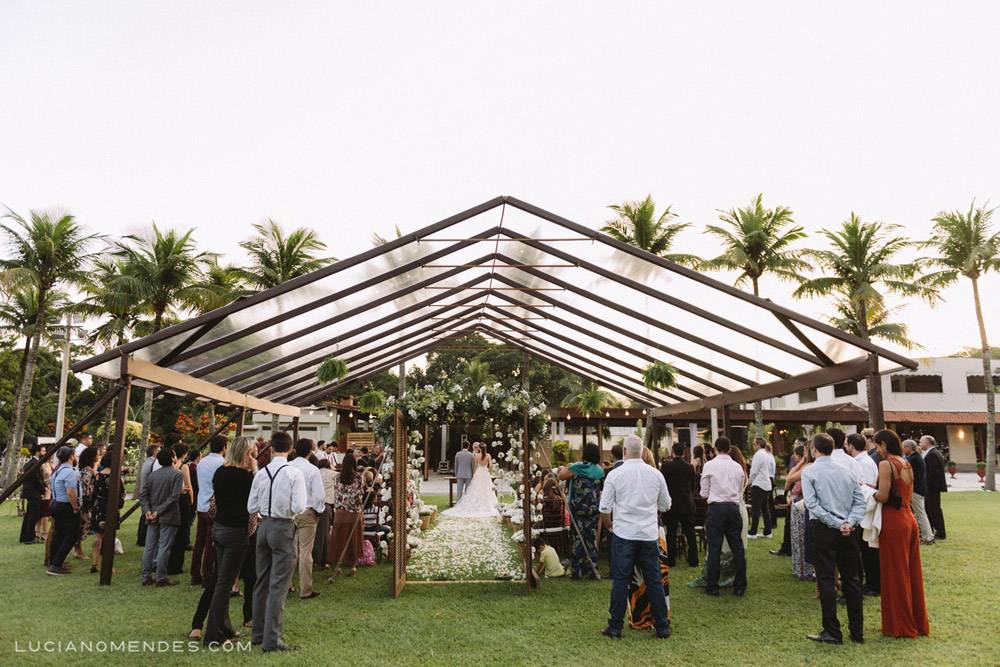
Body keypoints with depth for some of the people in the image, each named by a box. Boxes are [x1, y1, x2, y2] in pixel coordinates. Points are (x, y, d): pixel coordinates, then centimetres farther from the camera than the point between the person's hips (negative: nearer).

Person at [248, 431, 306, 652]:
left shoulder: (261, 473, 1)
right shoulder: (294, 473, -13)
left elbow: (251, 507, 4)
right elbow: (298, 507, -17)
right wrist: (306, 502, 4)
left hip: (263, 526, 5)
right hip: (284, 528, -5)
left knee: (261, 582, 17)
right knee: (278, 586, 0)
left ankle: (258, 633, 28)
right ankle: (272, 639, 2)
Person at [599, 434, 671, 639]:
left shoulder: (615, 474, -7)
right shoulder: (656, 474, 2)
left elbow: (604, 508, -5)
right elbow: (665, 505, 14)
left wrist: (609, 525, 13)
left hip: (623, 534, -2)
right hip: (649, 534, 3)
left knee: (620, 581, 4)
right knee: (654, 581, 10)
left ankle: (615, 627, 9)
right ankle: (662, 627, 18)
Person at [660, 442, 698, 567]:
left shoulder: (666, 466, -12)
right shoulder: (690, 467, -4)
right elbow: (692, 485, 8)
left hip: (671, 504, -2)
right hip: (687, 505, 2)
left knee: (671, 533, 6)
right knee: (690, 533, 10)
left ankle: (671, 560, 10)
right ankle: (693, 560, 14)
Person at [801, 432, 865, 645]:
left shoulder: (809, 472, -6)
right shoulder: (845, 471, 9)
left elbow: (812, 504, -16)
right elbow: (860, 500, 3)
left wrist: (838, 524, -13)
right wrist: (850, 522, -7)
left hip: (824, 528, -5)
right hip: (848, 531, 5)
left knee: (826, 580, 2)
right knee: (851, 579, 12)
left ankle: (832, 633, 6)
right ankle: (857, 632, 18)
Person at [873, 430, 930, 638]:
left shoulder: (886, 464, -15)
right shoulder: (906, 464, 11)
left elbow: (883, 496, -19)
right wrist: (874, 488, 12)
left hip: (893, 521, -8)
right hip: (909, 518, 8)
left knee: (895, 575, 2)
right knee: (911, 572, 16)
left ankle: (900, 626, 11)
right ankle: (917, 623, 25)